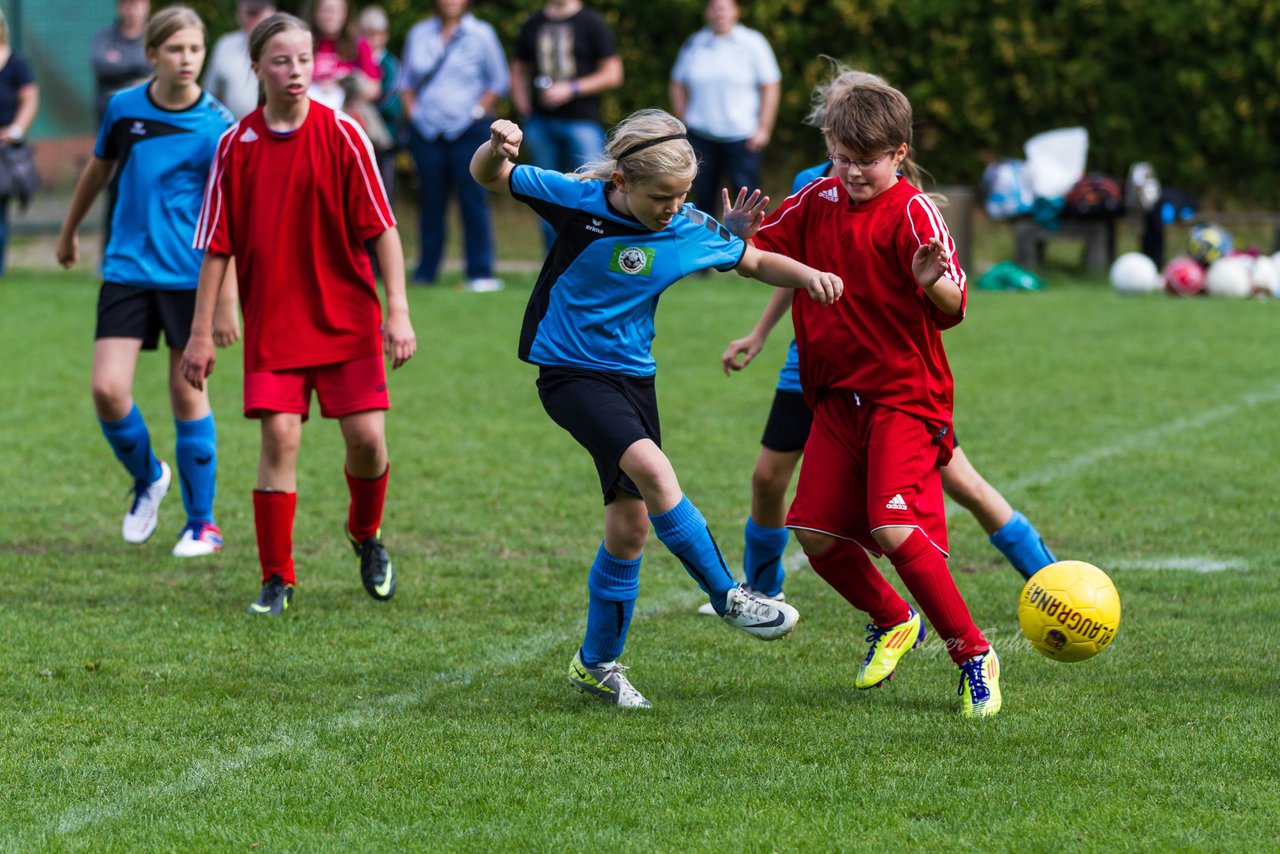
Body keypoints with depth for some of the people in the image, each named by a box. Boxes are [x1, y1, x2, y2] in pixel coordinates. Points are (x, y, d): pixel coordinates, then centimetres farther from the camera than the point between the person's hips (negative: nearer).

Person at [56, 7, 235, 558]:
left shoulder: (217, 126, -10)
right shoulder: (123, 108, 0)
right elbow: (98, 171, 20)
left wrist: (226, 301, -15)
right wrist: (69, 232, 31)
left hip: (190, 278, -3)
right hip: (127, 269, 3)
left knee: (187, 395, 2)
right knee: (108, 390, -9)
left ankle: (202, 523, 16)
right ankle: (146, 479, 20)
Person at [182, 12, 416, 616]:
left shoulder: (341, 135, -5)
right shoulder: (236, 145, -1)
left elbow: (382, 227, -4)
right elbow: (216, 246, 3)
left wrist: (398, 310, -11)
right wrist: (201, 333, 1)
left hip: (347, 317, 0)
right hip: (271, 323, 1)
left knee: (366, 436, -5)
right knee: (279, 437, -9)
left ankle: (366, 534, 26)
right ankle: (277, 579, 2)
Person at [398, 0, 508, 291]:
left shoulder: (481, 34, 2)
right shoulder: (419, 34, 12)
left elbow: (499, 81, 5)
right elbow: (407, 81, 19)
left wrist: (478, 111, -5)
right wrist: (412, 111, 5)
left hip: (468, 129, -3)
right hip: (427, 132, 3)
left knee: (473, 199, -7)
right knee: (430, 201, 4)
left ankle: (481, 273, -5)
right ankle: (425, 271, 11)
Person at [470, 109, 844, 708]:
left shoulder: (690, 230, -7)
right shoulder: (577, 199, -15)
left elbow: (754, 261, 10)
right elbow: (488, 177, -4)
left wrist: (807, 275, -10)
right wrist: (499, 147, -27)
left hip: (632, 376, 5)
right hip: (570, 373, -5)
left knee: (630, 526, 6)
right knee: (651, 469, -28)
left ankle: (597, 663, 23)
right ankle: (727, 597, -15)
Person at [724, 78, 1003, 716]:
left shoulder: (912, 213, -13)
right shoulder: (817, 203, 6)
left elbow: (954, 307, -21)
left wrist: (933, 284, -44)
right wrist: (736, 239, -8)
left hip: (906, 396, -7)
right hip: (837, 395, 7)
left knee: (894, 530, -21)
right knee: (814, 533, 3)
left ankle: (973, 655, -6)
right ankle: (893, 622, 30)